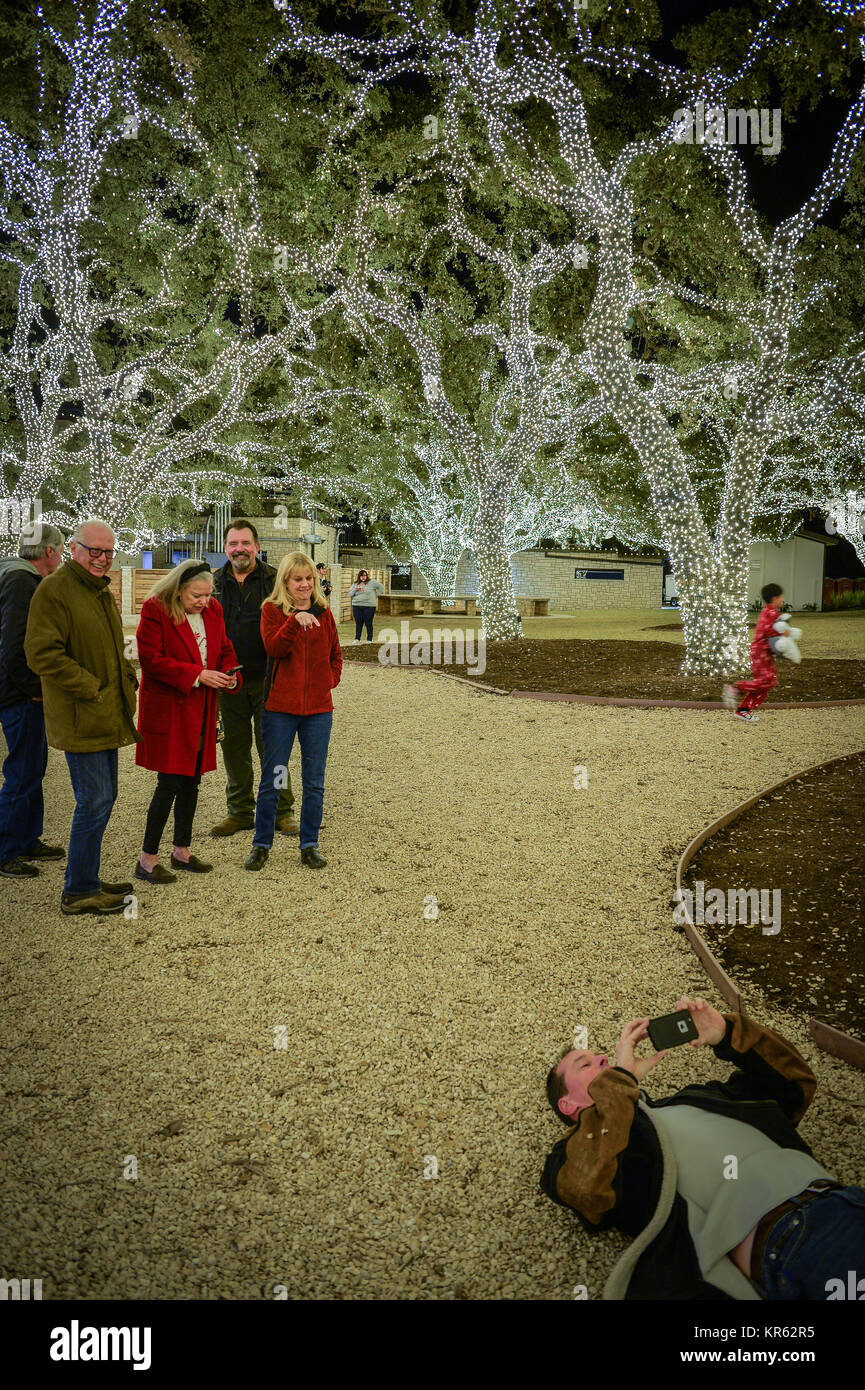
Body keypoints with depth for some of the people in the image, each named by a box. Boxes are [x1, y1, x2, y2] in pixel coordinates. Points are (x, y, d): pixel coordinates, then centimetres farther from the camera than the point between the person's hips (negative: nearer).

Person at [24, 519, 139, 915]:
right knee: (95, 802, -6)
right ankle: (78, 893, 6)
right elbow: (42, 655, -20)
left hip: (106, 715, 10)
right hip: (80, 718, -10)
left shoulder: (100, 589, 17)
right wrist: (91, 688, -18)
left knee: (102, 798, 16)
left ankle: (85, 880, 28)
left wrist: (127, 677, 10)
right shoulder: (54, 590, -13)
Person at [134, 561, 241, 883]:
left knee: (191, 781, 13)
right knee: (169, 783, -8)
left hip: (201, 709, 7)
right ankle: (147, 859, 4)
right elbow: (152, 659, -16)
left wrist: (229, 674, -5)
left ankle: (181, 850, 27)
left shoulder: (212, 609, 7)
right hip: (167, 708, -7)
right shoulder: (155, 610, -12)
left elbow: (224, 649, 17)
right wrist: (197, 674, -21)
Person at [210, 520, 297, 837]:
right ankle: (240, 811, 23)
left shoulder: (274, 580, -1)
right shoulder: (216, 583, 8)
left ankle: (282, 810, 16)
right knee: (234, 748, 10)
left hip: (266, 679, -3)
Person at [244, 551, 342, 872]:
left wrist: (329, 681, 2)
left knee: (314, 783, 9)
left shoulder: (323, 613, 9)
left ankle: (309, 845, 21)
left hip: (318, 708, 3)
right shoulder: (272, 611, -1)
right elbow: (273, 647, -18)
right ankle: (261, 845, 19)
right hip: (280, 706, -3)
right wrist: (295, 620, -32)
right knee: (271, 780, 5)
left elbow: (335, 656, 19)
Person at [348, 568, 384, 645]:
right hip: (357, 606, 3)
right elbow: (349, 594, 11)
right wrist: (355, 590, -8)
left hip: (369, 606, -3)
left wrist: (375, 596, 1)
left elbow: (381, 587, 5)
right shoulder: (355, 584, 12)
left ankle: (369, 640, 7)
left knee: (368, 623, 0)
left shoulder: (372, 582, 1)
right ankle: (357, 640, 10)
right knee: (358, 623, 5)